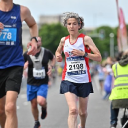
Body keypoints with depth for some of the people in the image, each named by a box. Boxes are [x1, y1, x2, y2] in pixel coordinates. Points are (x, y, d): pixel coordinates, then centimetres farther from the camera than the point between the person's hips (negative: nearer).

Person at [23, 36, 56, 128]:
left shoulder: (47, 52, -2)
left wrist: (51, 67, 0)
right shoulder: (27, 54, -3)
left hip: (43, 83, -1)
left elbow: (53, 58, 18)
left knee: (41, 101, -22)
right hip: (31, 83, 1)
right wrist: (24, 66, -14)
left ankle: (44, 107, 15)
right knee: (34, 105, 6)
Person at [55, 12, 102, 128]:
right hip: (68, 80, 1)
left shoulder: (85, 39, -5)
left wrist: (83, 53, -23)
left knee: (83, 112, 16)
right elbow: (58, 51, 28)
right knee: (73, 110, -19)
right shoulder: (64, 40, 5)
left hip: (84, 80, 0)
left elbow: (99, 57, -10)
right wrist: (58, 55, 5)